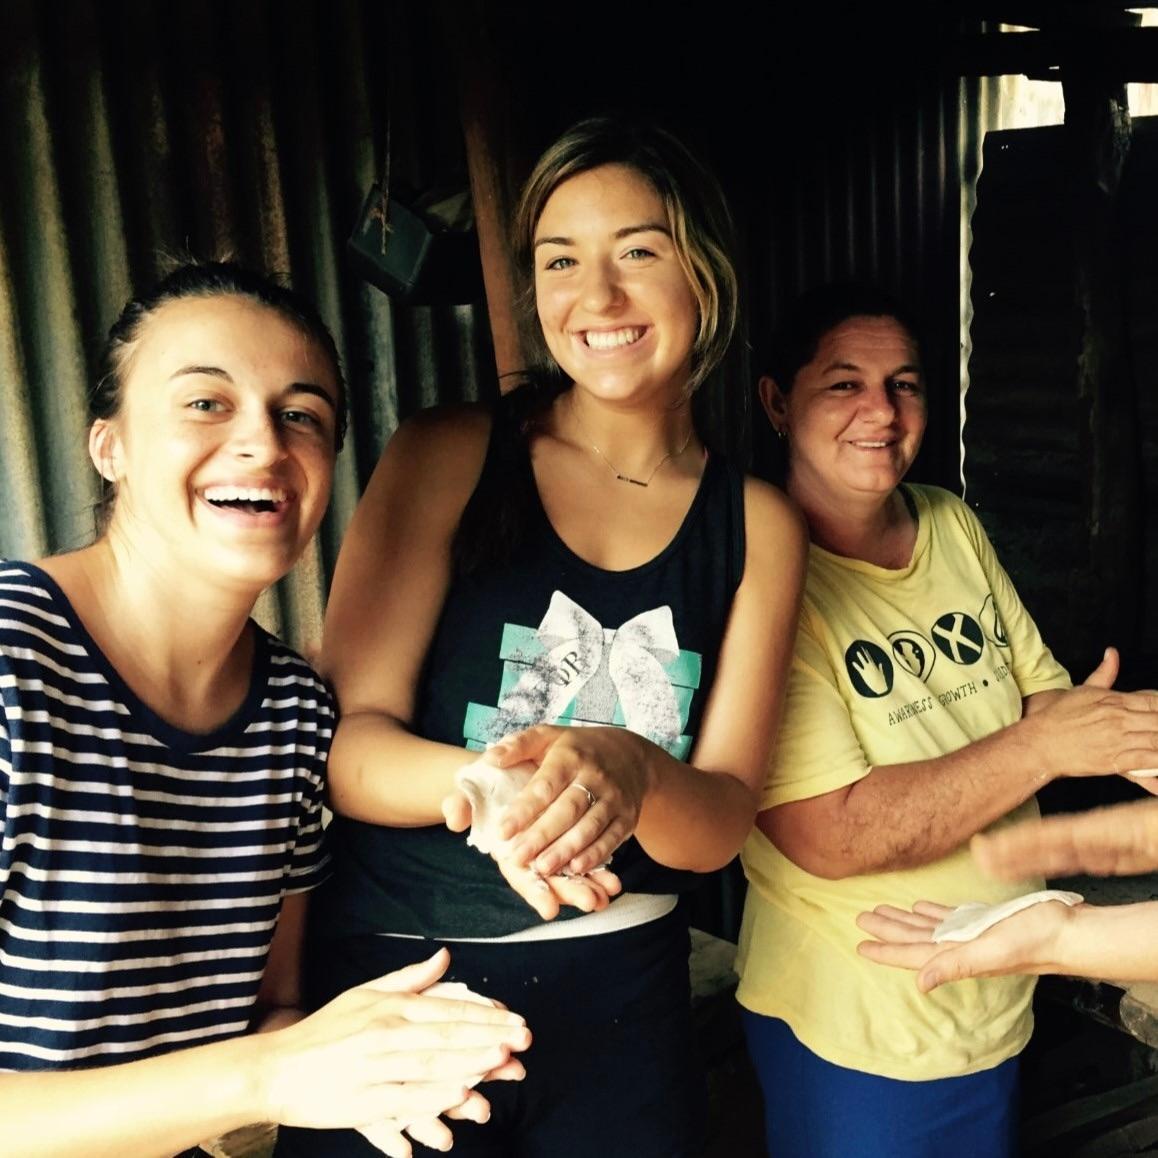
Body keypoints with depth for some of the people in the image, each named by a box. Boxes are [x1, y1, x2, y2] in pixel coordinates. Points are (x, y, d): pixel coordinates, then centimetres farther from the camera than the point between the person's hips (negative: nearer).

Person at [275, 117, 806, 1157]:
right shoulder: (446, 459, -7)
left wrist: (630, 775, -29)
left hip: (622, 992, 2)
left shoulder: (757, 524, -1)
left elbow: (718, 824, -6)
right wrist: (484, 779, -33)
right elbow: (349, 741, -12)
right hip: (398, 977, -2)